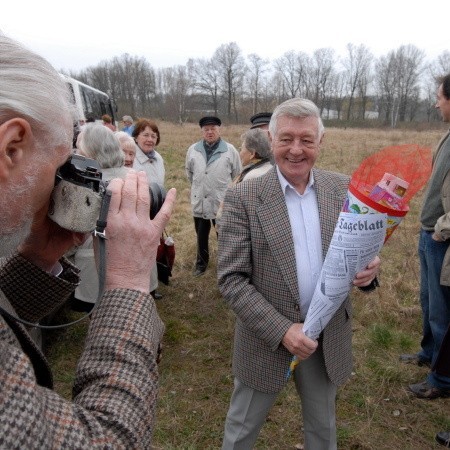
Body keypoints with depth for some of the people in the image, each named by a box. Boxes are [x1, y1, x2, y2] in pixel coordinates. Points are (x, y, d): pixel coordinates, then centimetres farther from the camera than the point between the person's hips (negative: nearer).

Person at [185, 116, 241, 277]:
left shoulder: (230, 150, -5)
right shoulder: (193, 150, 3)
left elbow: (237, 175, 3)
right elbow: (189, 172, 17)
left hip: (222, 202, -3)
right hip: (199, 201, 3)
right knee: (201, 236, 17)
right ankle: (201, 262, 35)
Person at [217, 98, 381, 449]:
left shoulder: (343, 188, -4)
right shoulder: (243, 198, -14)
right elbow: (231, 278, -15)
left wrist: (367, 268, -20)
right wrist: (281, 329, -22)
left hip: (329, 338, 3)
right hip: (266, 338, -3)